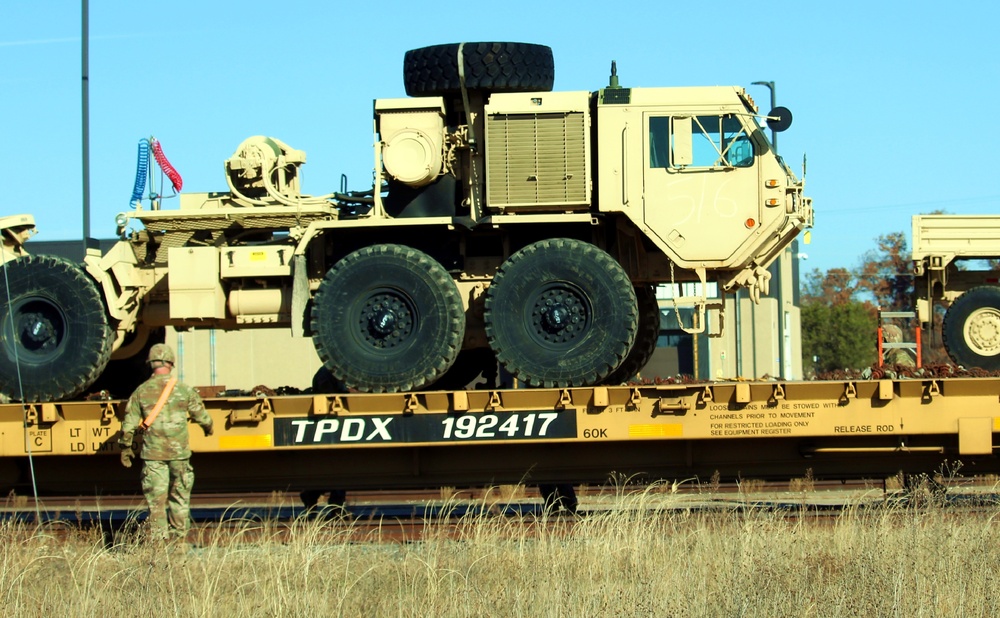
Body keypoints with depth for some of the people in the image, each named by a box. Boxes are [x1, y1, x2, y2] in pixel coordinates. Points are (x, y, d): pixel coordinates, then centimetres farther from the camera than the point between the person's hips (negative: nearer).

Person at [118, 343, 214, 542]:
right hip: (179, 451, 0)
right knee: (180, 496, 12)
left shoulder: (141, 391, 0)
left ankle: (158, 539, -1)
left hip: (152, 452, 0)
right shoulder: (183, 389, -1)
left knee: (156, 498, 2)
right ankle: (178, 535, 16)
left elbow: (129, 424, 1)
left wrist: (126, 447, 14)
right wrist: (208, 427, 32)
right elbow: (201, 416, 10)